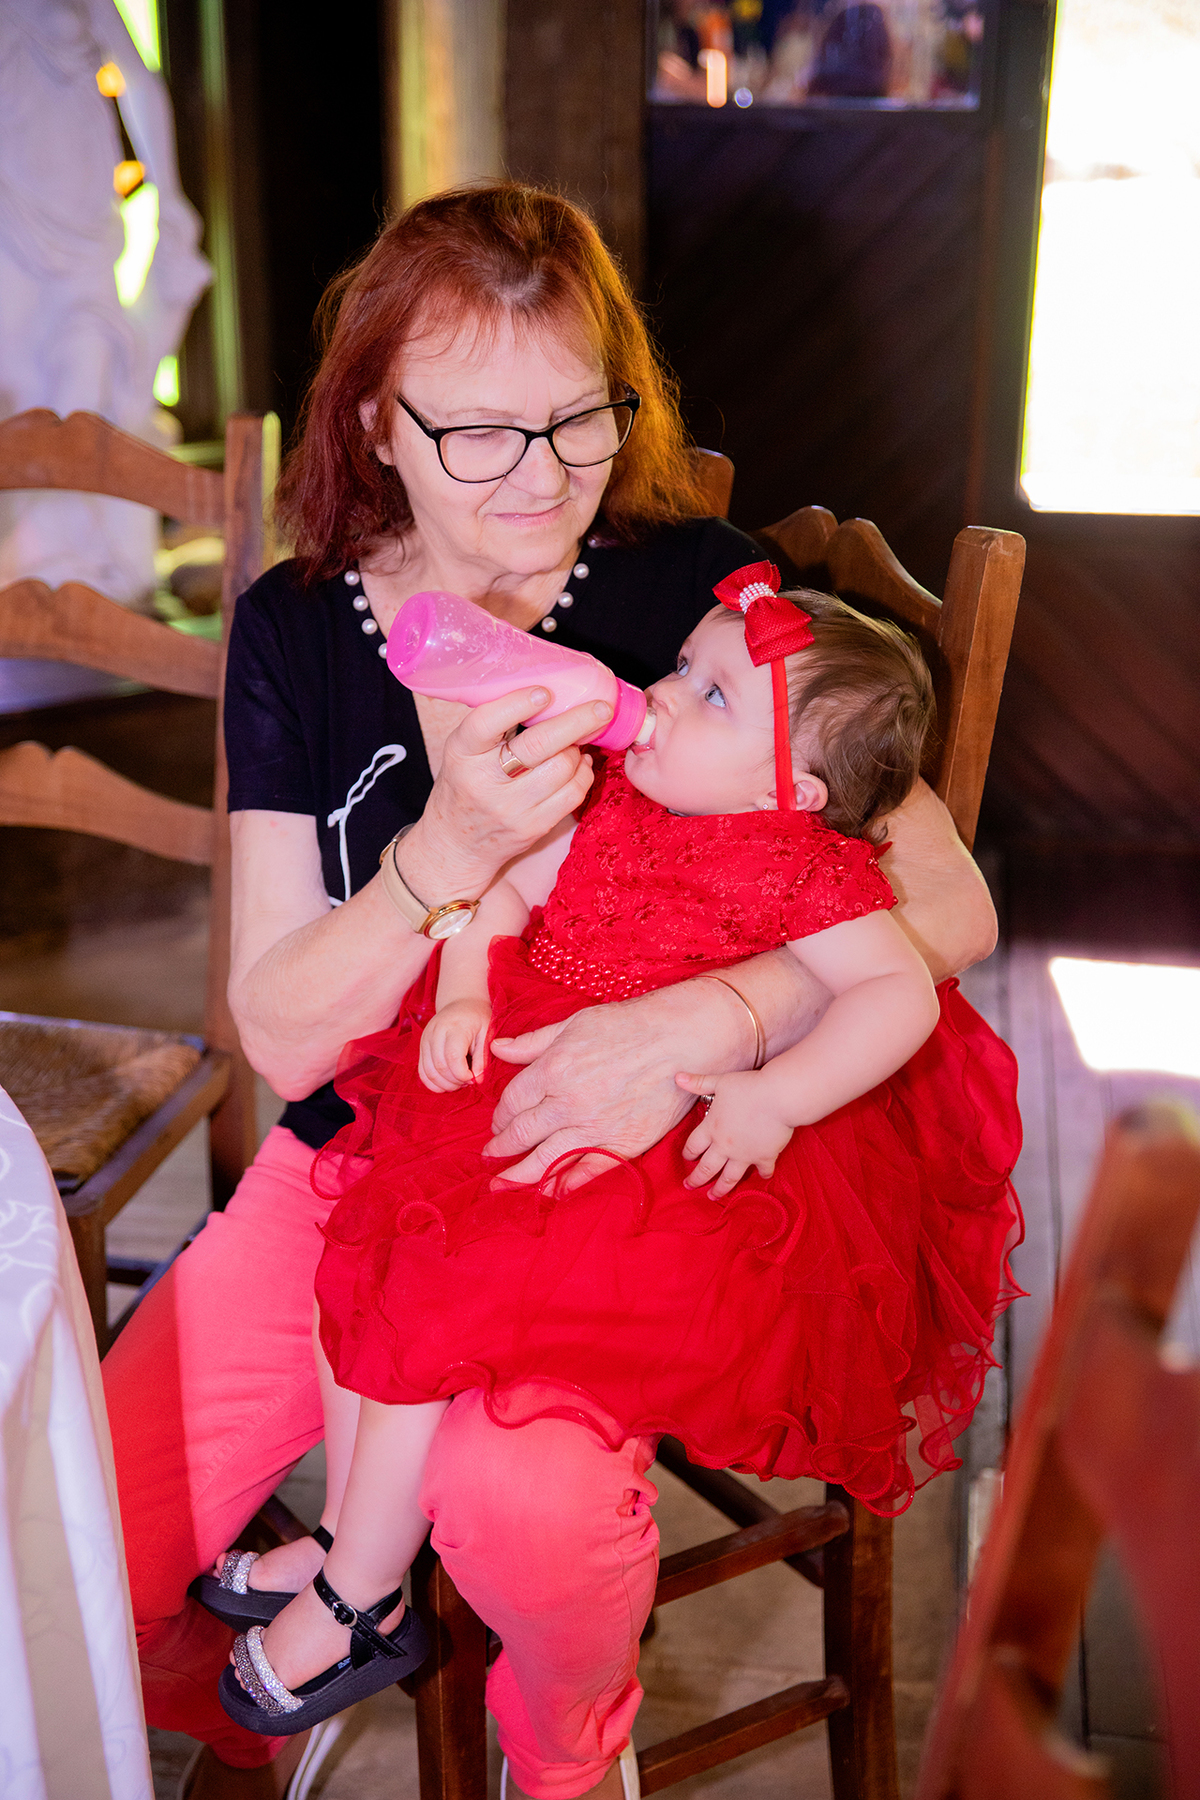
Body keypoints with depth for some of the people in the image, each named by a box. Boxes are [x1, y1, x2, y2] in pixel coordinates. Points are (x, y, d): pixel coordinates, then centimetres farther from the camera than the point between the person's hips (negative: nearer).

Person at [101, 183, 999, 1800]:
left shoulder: (697, 587, -9)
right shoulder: (297, 631, -2)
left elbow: (951, 904, -10)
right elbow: (284, 1041, -7)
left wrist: (705, 1024, -27)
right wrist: (453, 847, -26)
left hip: (617, 1178, -2)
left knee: (520, 1502, -31)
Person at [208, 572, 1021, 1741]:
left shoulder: (798, 872, -14)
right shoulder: (614, 802, 4)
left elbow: (905, 992, -21)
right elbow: (507, 889, 11)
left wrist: (773, 1098, -29)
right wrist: (462, 1000, -5)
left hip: (659, 1158, -7)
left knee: (428, 1306, -14)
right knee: (363, 1255, 1)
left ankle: (358, 1605, 8)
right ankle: (351, 1538, 19)